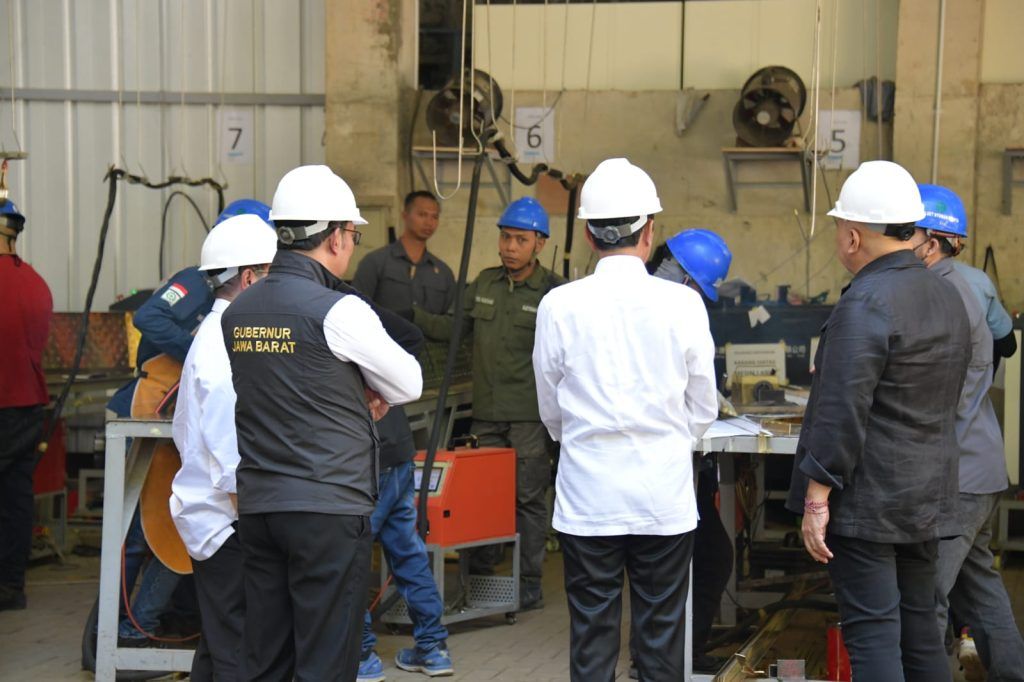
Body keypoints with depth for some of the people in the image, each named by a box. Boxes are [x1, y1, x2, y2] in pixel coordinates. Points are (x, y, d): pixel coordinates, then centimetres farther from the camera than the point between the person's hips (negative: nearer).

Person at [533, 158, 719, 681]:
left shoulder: (560, 306, -7)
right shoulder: (682, 304, -8)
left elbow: (551, 410, 5)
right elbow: (703, 409, 3)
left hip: (587, 498, 0)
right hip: (666, 496, 0)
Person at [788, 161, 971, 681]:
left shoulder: (865, 305, -17)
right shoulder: (948, 297, 10)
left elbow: (842, 413, -20)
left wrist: (817, 499, -17)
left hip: (867, 501, -8)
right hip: (927, 497, 8)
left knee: (872, 634, -5)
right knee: (919, 627, 15)